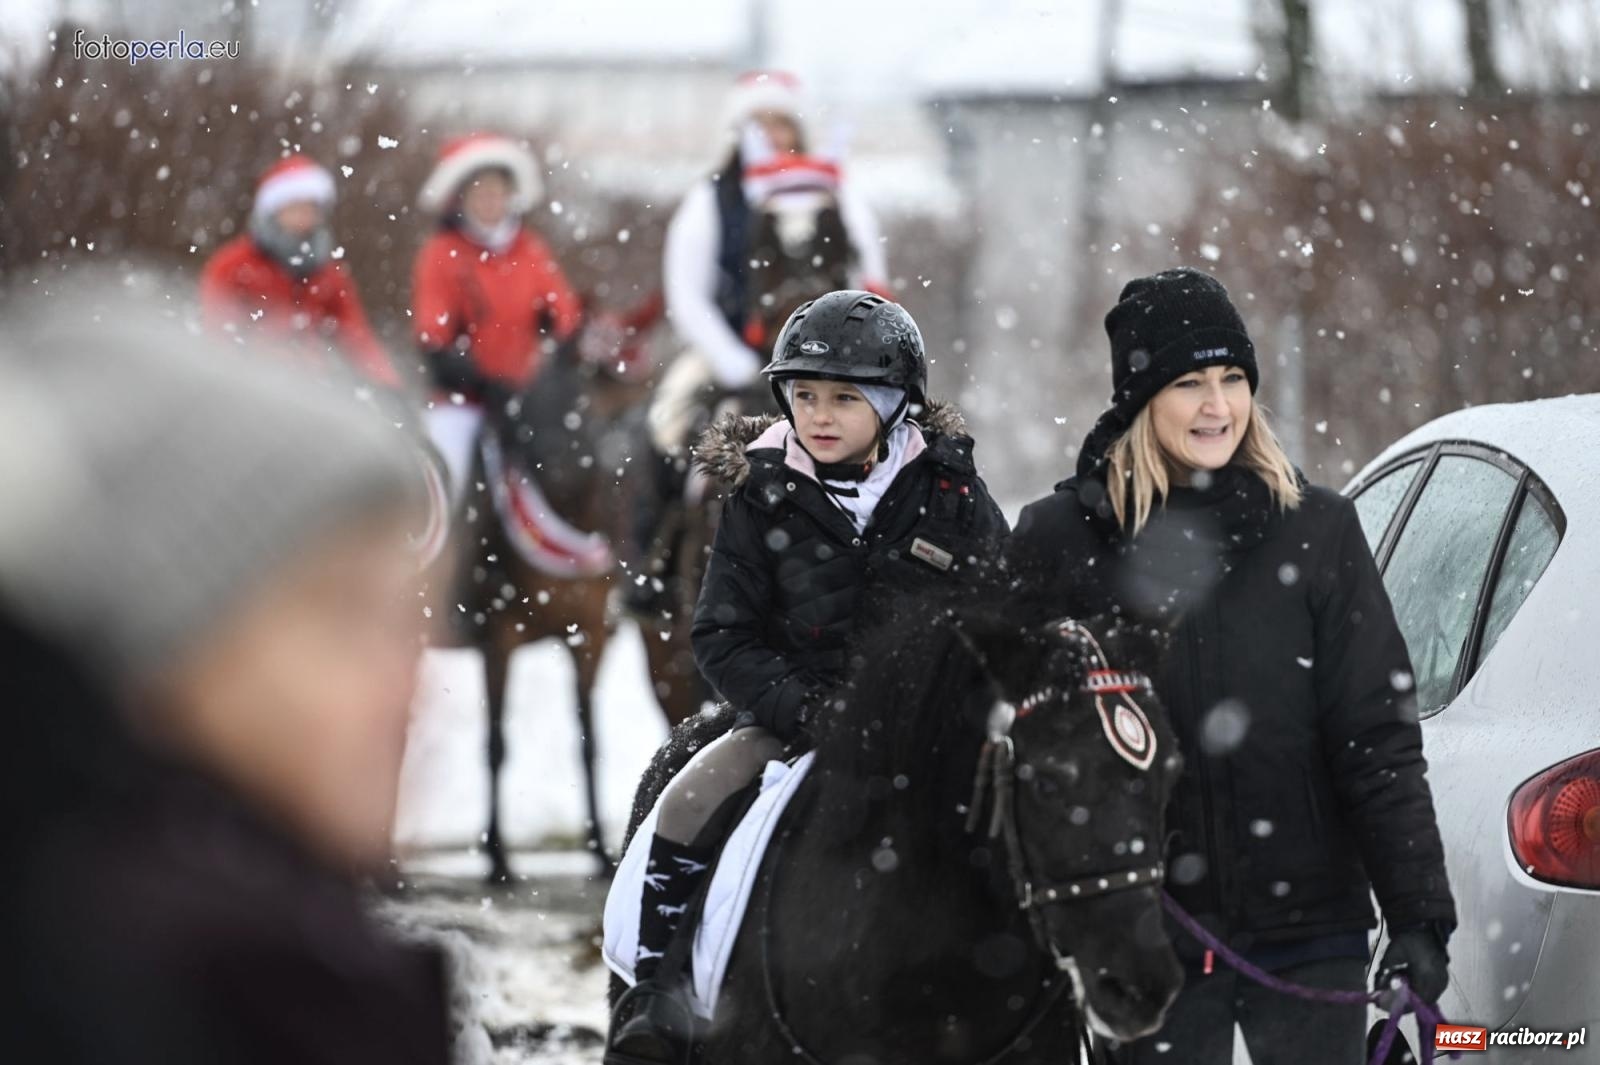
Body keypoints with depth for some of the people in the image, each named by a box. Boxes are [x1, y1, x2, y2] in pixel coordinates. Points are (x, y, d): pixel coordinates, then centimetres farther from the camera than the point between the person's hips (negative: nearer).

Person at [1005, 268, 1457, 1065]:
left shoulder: (1317, 530, 1)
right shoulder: (1058, 542, 1)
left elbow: (1377, 737, 0)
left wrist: (1419, 914, -6)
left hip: (1309, 935, 0)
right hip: (1144, 939, 0)